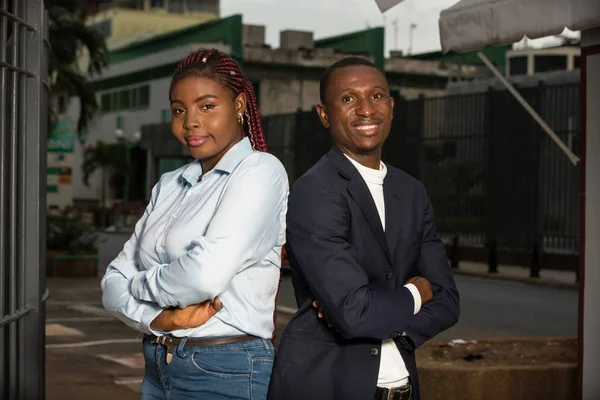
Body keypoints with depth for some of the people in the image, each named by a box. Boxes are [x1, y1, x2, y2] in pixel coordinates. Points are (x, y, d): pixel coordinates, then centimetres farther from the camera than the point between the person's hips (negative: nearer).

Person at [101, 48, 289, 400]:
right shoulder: (169, 185, 9)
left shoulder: (261, 171, -11)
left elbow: (207, 275, -23)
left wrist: (141, 283, -5)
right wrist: (162, 318, -13)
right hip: (158, 370, 6)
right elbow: (115, 281, 6)